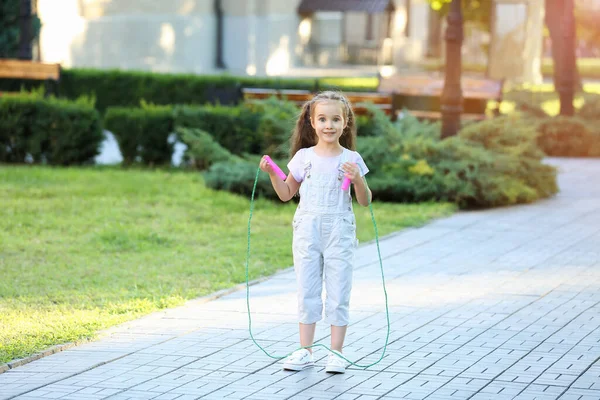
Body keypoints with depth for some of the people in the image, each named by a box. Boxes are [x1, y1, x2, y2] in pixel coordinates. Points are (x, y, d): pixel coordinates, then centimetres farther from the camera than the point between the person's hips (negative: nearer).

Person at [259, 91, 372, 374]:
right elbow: (286, 193, 12)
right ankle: (305, 351, 14)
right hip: (307, 231, 2)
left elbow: (365, 202, 0)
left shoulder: (351, 159, 0)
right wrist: (272, 173, -3)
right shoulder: (304, 156, 4)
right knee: (307, 292, 7)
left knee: (338, 294, 0)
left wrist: (357, 180, -17)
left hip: (339, 233, -2)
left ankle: (336, 353, 7)